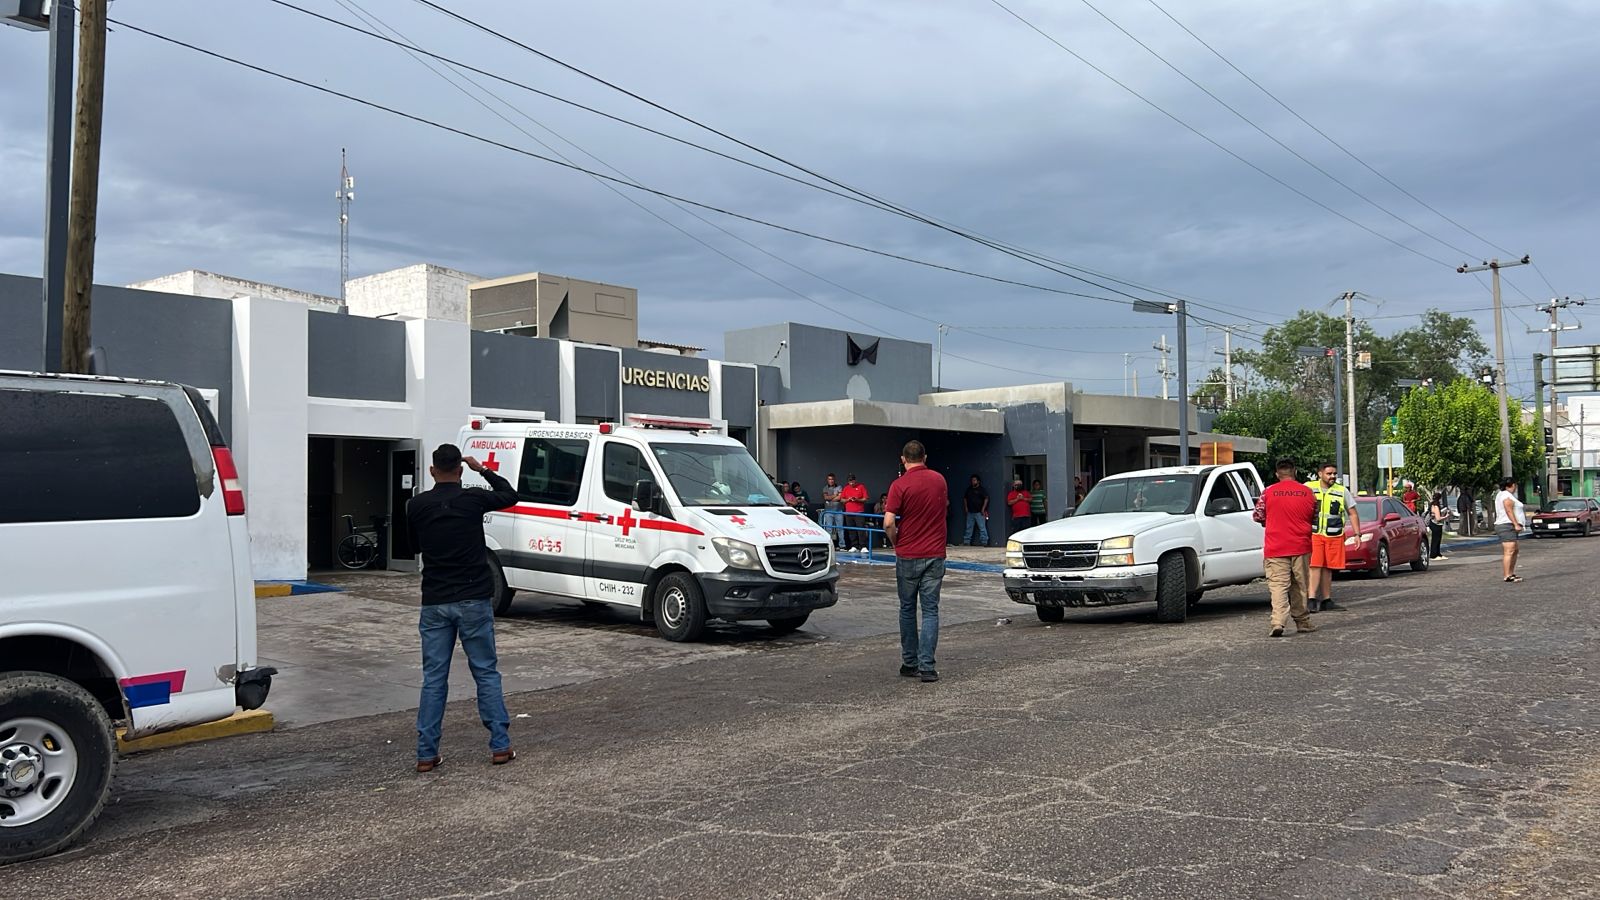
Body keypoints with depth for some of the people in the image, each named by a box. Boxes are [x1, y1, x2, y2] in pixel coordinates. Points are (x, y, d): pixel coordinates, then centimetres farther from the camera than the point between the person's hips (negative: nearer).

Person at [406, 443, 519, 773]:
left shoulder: (417, 505, 1)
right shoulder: (473, 499, -5)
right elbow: (510, 495, 14)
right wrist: (483, 469, 21)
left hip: (435, 603, 2)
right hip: (473, 600, -2)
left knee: (434, 679, 8)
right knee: (486, 673, 7)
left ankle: (426, 754, 8)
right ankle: (500, 746, 8)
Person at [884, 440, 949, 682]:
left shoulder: (900, 485, -10)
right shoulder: (940, 480, 5)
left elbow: (888, 522, -16)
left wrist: (896, 542, 0)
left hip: (908, 556, -2)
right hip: (935, 554, 2)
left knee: (907, 610, 12)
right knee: (930, 611, 1)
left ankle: (910, 664, 18)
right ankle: (927, 667, -6)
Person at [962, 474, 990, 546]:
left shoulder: (981, 489, -2)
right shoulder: (969, 489, 14)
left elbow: (986, 499, -7)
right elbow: (965, 498, 23)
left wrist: (983, 509, -12)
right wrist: (966, 507, 12)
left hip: (979, 512, -6)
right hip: (970, 512, 6)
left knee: (982, 527, -6)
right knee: (969, 527, 8)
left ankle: (984, 542, -6)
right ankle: (966, 541, 12)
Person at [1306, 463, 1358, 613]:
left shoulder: (1342, 491, 9)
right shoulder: (1308, 488, 3)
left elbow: (1352, 513, 12)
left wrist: (1357, 534, 4)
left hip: (1335, 536, 3)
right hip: (1313, 534, -3)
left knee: (1328, 568, 7)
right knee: (1315, 566, -12)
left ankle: (1326, 600, 14)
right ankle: (1312, 600, -15)